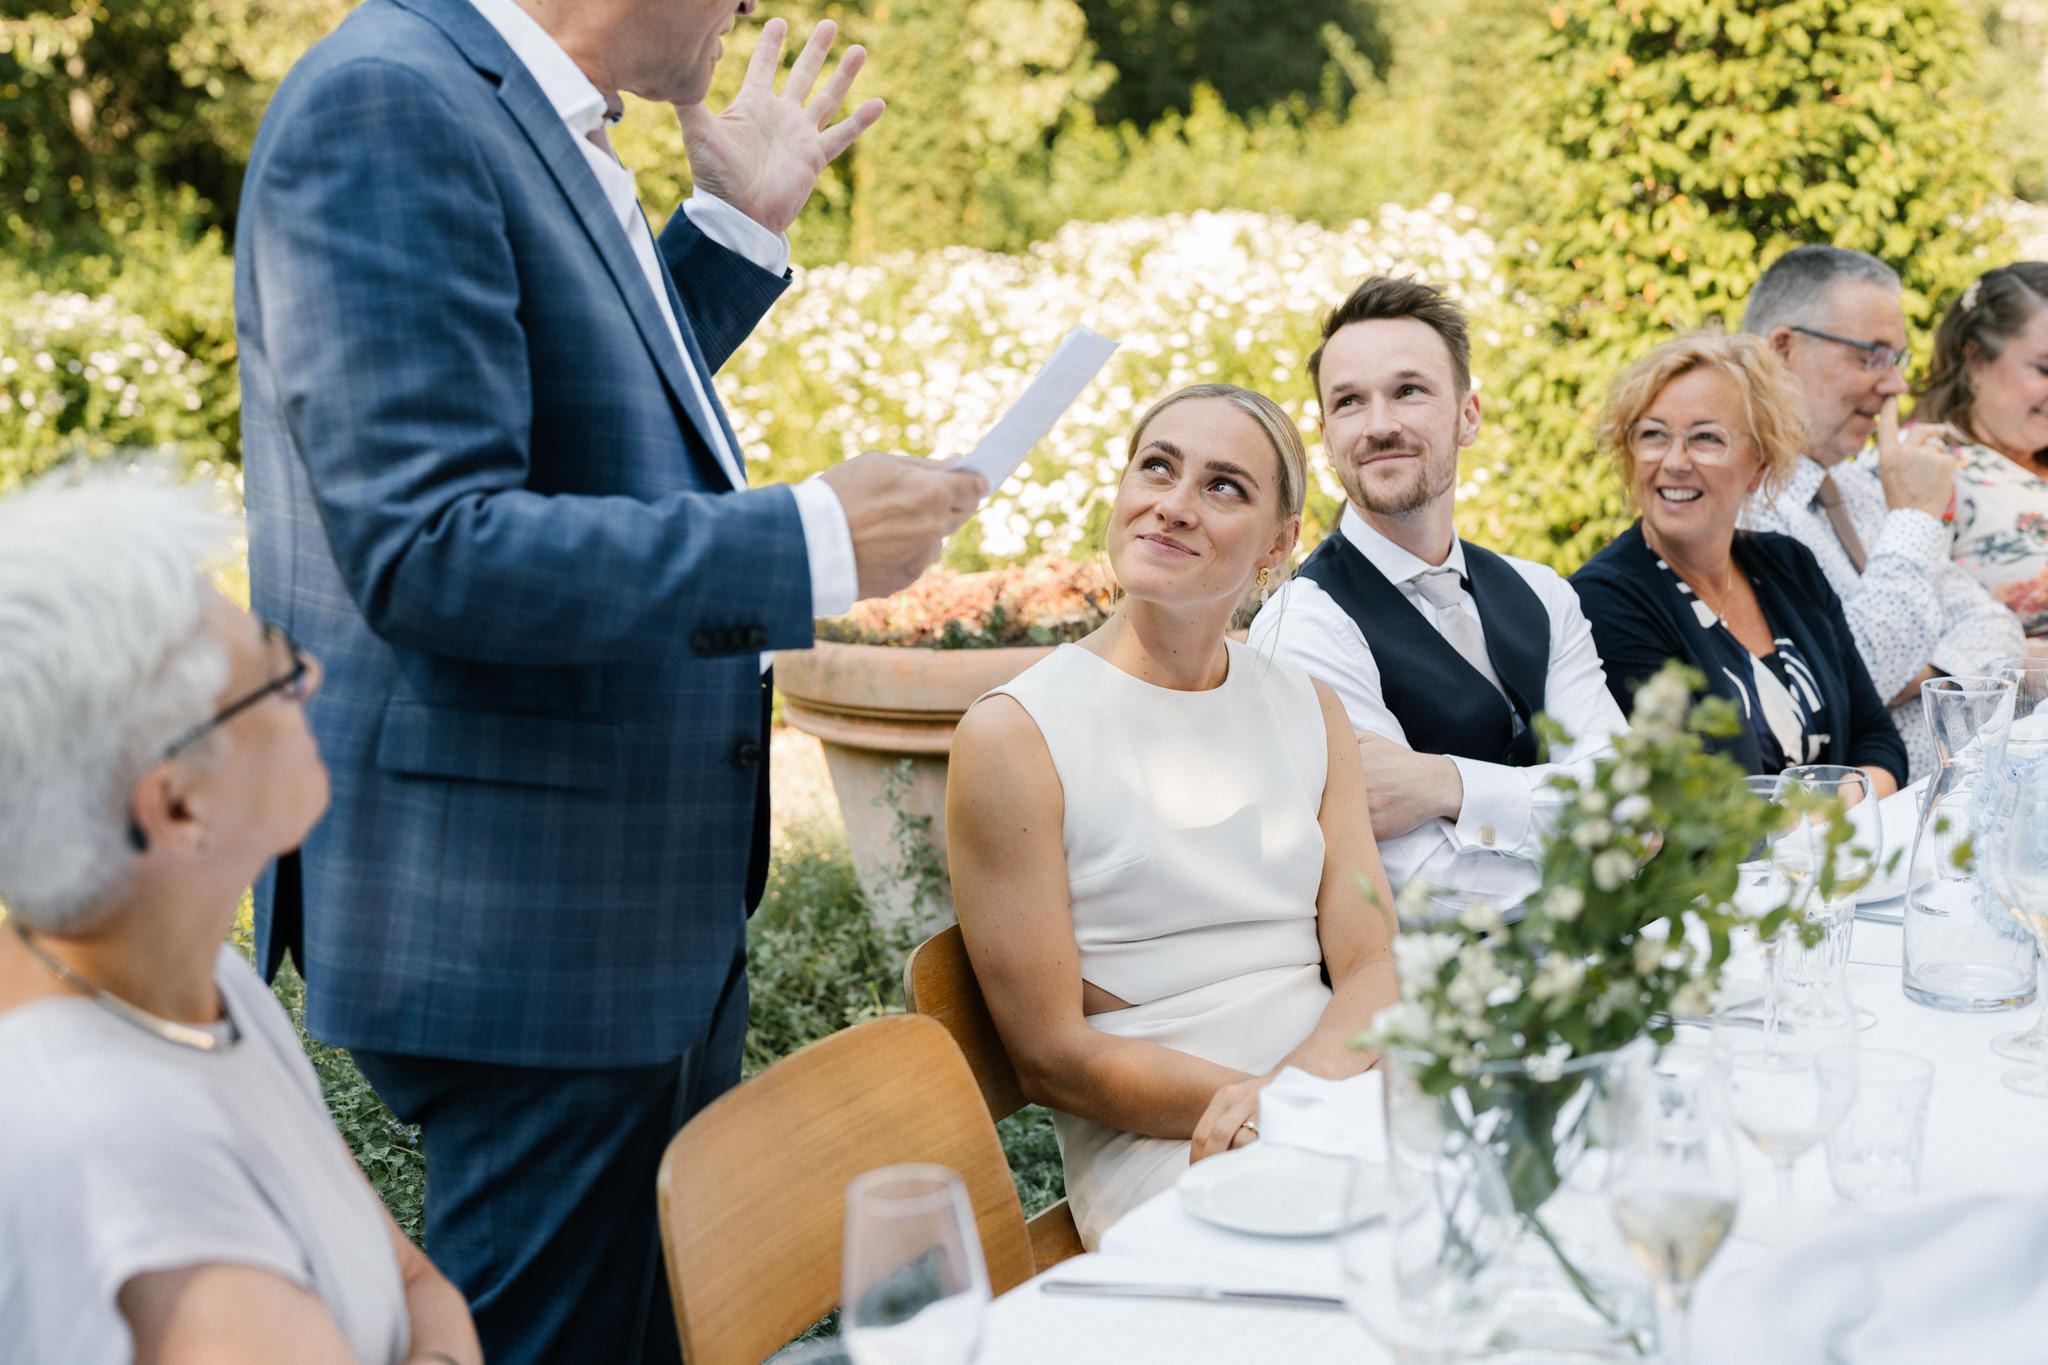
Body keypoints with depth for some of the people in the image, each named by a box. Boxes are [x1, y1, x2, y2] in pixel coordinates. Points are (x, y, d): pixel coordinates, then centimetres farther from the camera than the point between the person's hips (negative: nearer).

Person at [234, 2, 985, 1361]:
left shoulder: (538, 124, 11)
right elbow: (429, 551, -26)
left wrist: (740, 228, 18)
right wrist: (812, 540, -23)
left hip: (657, 903, 10)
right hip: (525, 926, -10)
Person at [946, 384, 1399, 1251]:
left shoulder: (1308, 713, 15)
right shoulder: (1012, 738, -2)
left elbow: (1372, 968, 6)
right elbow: (1052, 1058, -5)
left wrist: (1296, 1089, -17)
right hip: (1158, 1158, -5)